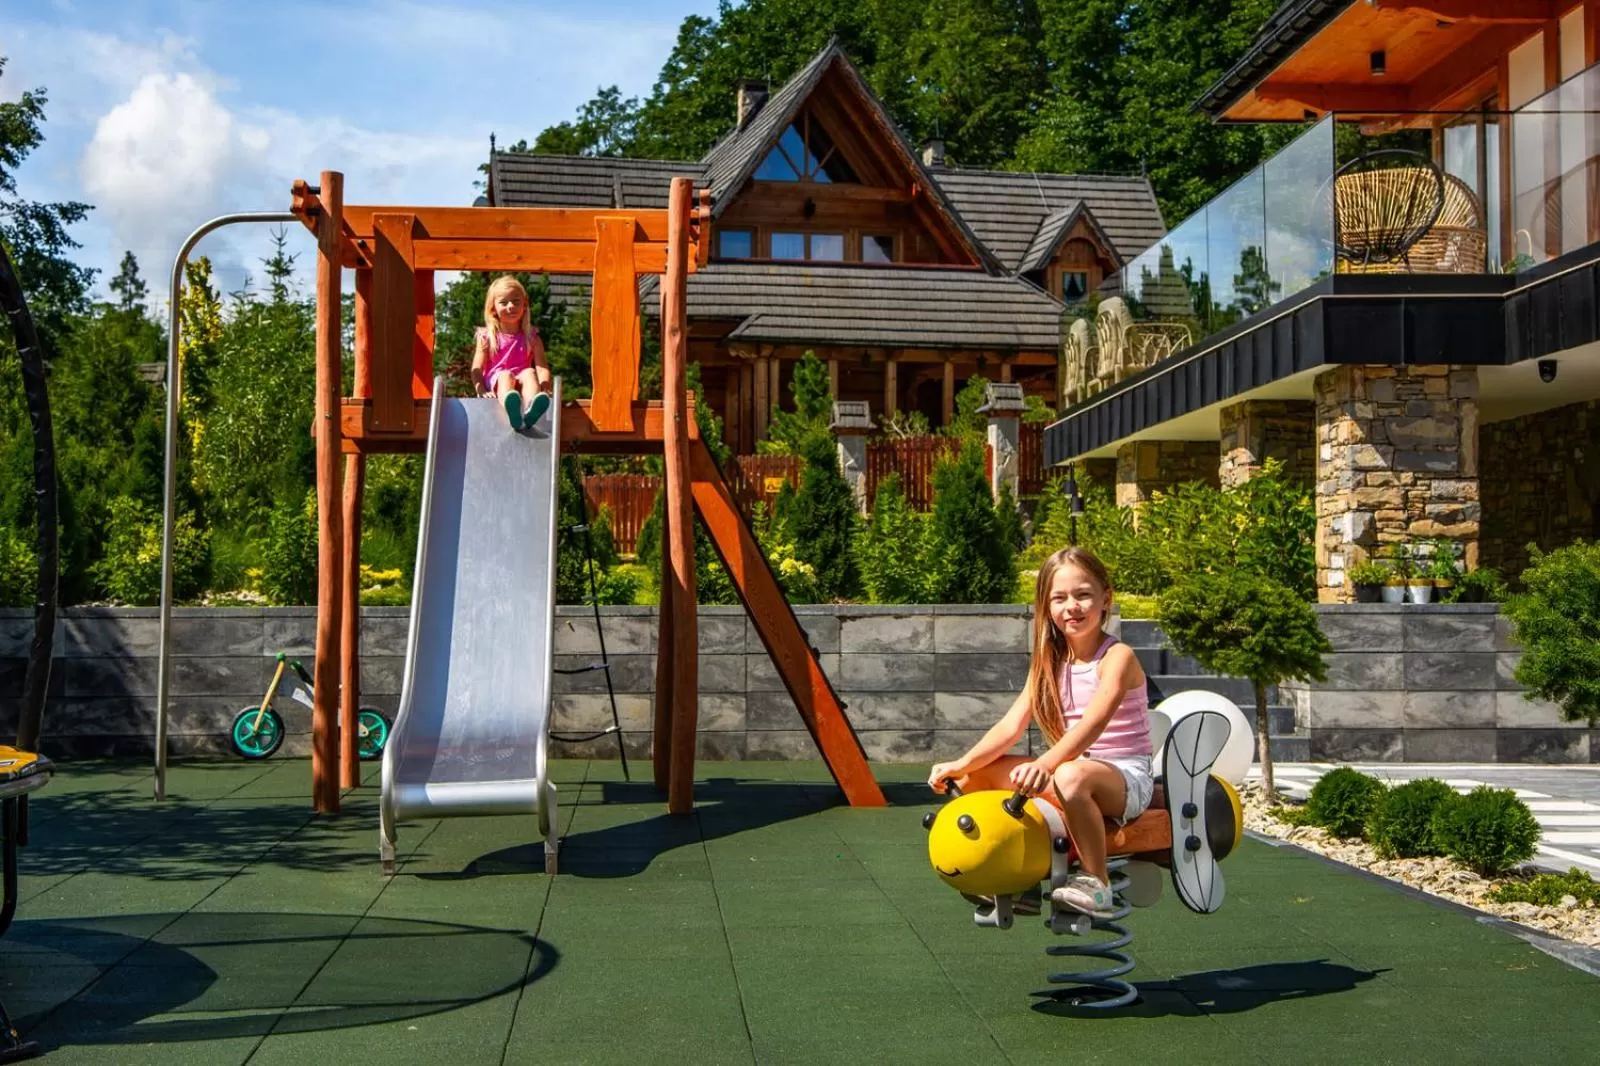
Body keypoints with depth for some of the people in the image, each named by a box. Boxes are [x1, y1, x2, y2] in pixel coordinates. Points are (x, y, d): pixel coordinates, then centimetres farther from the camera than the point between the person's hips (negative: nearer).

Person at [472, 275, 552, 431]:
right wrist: (482, 390, -17)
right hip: (496, 385, -1)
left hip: (521, 384, 1)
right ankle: (512, 412, -71)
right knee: (505, 375, -32)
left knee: (529, 372, -29)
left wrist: (543, 388, -21)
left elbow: (542, 367, -1)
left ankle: (531, 409, -65)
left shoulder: (531, 337, 11)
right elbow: (477, 369, 2)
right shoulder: (486, 337, 9)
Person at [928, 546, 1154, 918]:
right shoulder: (1050, 662, 8)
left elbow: (1094, 722, -31)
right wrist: (961, 764, -18)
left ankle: (1095, 882, -24)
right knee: (976, 773, -6)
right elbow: (1011, 726, -2)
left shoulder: (1117, 657, -12)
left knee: (1071, 777, -40)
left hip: (1127, 777, -7)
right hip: (1076, 766, 7)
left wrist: (1045, 764, -47)